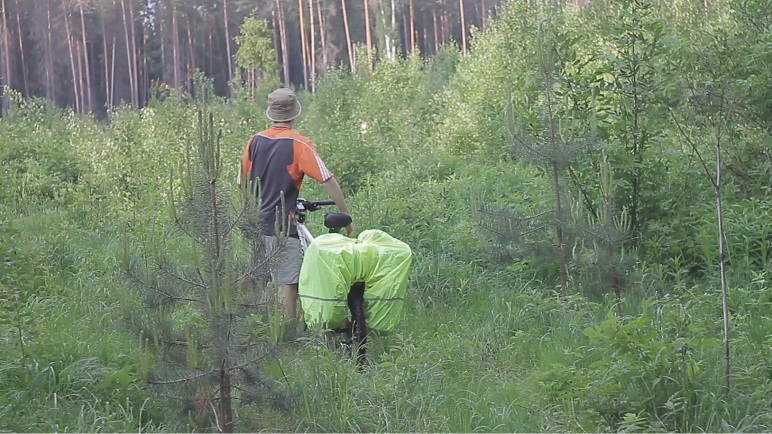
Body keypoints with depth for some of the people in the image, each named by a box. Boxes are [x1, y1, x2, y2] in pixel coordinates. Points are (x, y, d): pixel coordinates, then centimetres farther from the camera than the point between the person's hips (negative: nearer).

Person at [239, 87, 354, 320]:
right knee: (288, 284, 0)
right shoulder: (299, 144, -11)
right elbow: (328, 181, -15)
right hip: (284, 226, -6)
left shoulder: (255, 140, 5)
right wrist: (347, 217, -9)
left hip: (256, 222, 6)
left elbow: (242, 181, 14)